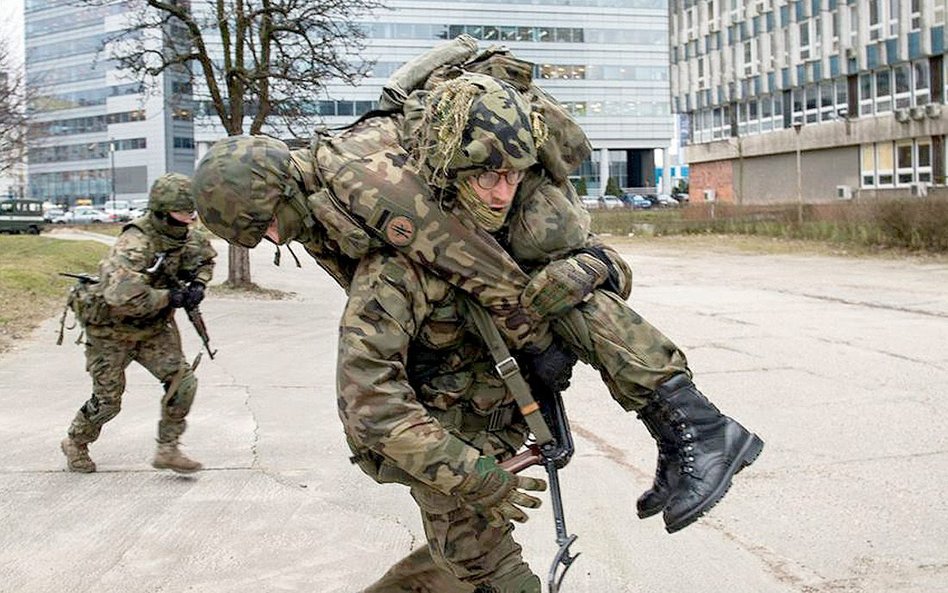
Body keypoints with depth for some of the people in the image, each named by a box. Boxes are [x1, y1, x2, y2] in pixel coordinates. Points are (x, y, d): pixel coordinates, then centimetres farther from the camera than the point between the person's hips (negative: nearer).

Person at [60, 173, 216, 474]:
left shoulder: (186, 236, -8)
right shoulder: (134, 245, -33)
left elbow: (206, 254, 17)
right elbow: (121, 296, -47)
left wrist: (198, 284, -3)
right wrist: (169, 297, -34)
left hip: (155, 327, 6)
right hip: (111, 330, -6)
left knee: (183, 381, -11)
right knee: (107, 401, 5)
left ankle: (167, 449, 2)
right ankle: (75, 443, 34)